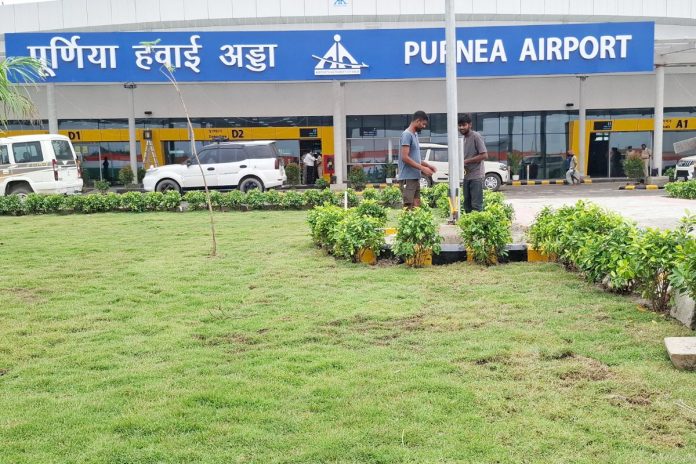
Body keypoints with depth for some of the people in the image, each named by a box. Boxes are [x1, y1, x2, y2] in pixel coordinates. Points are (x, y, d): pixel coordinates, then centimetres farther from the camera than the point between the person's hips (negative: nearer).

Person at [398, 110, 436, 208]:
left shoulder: (415, 135, 18)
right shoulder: (407, 134, -11)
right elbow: (405, 157, -18)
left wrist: (428, 165, 13)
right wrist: (423, 168, -16)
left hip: (415, 178, 9)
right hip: (408, 178, -9)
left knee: (417, 207, 7)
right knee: (408, 208, -10)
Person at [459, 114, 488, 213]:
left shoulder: (476, 136, -9)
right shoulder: (463, 138, 15)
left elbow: (484, 155, -14)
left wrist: (466, 161, -15)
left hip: (476, 176, -8)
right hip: (466, 176, 8)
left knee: (476, 205, -9)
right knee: (467, 205, 11)